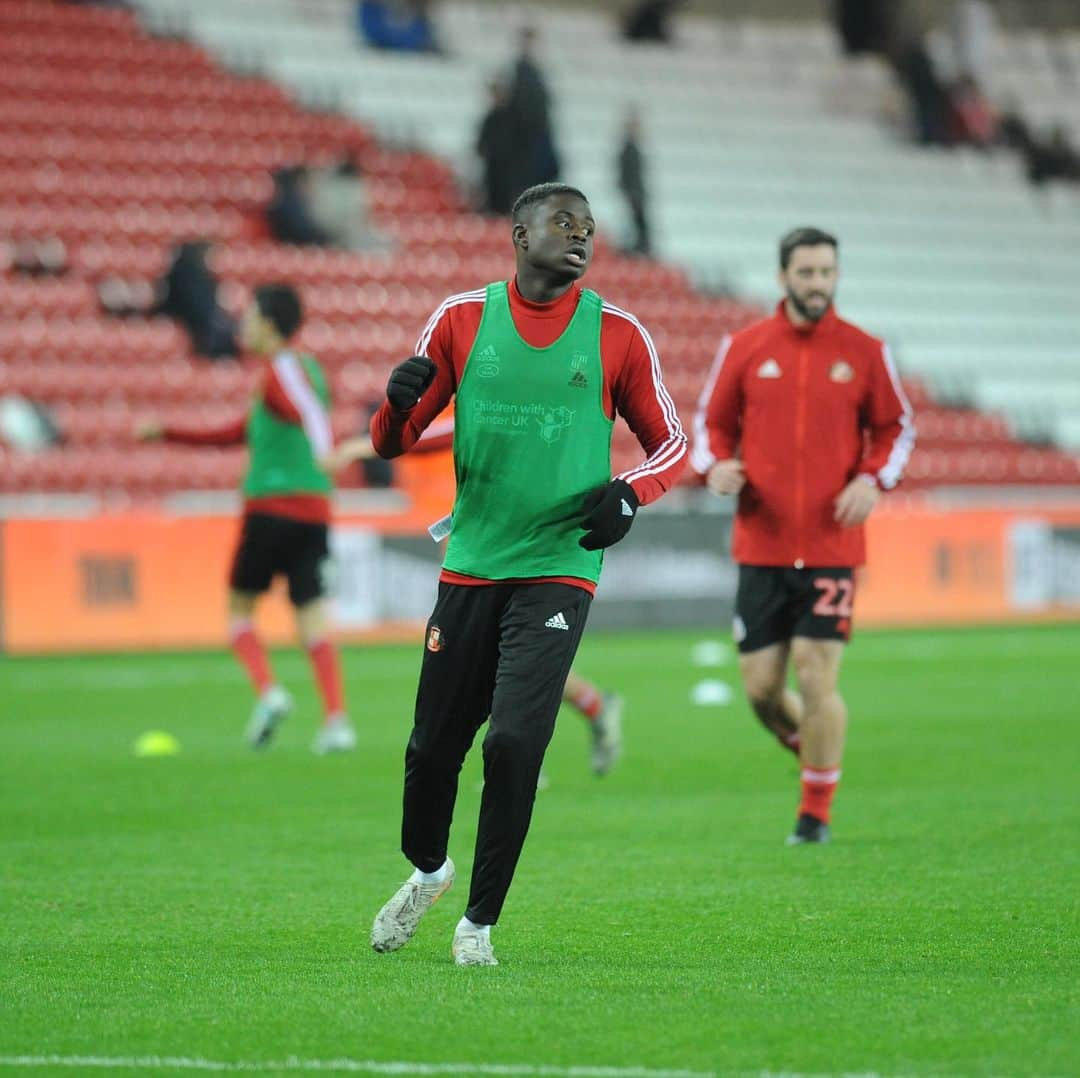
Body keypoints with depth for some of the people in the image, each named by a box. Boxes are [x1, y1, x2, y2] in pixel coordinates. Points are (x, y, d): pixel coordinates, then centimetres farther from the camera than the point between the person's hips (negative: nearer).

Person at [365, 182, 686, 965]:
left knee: (514, 742, -15)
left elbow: (671, 444, 11)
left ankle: (481, 920, 0)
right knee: (434, 746, 7)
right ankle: (427, 872, 37)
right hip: (470, 568, 2)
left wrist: (629, 492, -11)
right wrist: (399, 402, -16)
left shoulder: (617, 334, 2)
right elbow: (392, 442, 8)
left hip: (558, 571, -2)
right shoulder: (462, 319, 4)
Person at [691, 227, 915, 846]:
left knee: (818, 681, -7)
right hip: (761, 546, 2)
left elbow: (897, 428, 10)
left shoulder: (864, 352, 2)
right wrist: (716, 465, -9)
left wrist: (874, 479, -8)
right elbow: (712, 421, 12)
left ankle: (817, 812, 9)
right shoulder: (744, 348, 3)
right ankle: (814, 754, 32)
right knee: (761, 688, 2)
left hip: (832, 547, -2)